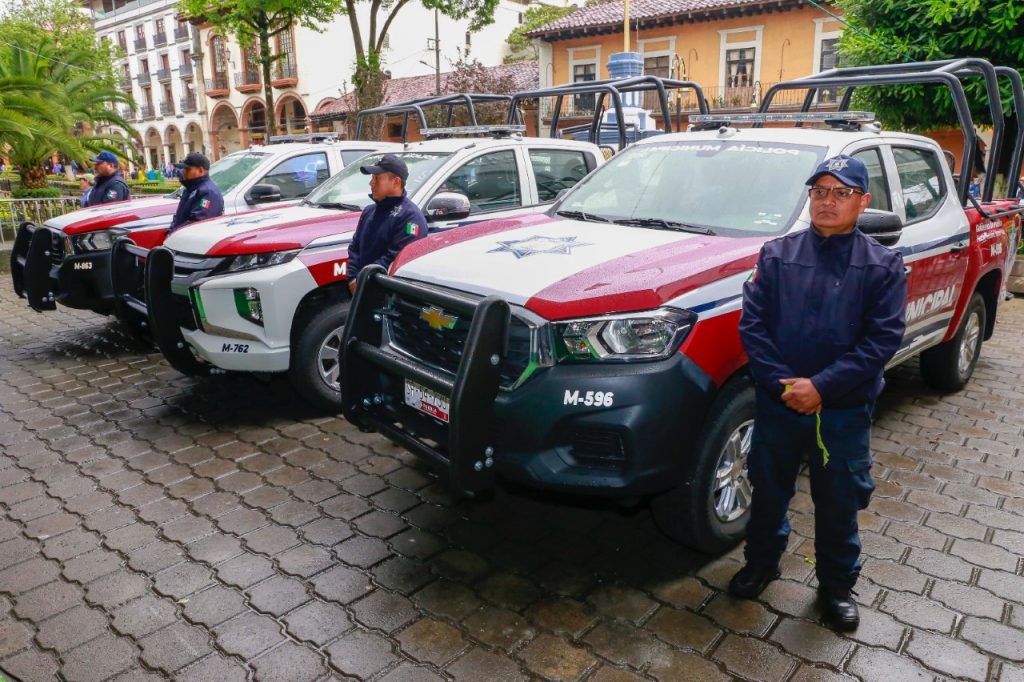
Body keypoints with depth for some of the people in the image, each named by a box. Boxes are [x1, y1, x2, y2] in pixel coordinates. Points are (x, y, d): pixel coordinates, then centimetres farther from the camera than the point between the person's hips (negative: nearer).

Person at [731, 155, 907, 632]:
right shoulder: (776, 255, -2)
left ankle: (837, 585, 36)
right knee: (768, 493, 17)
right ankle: (760, 563, 41)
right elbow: (752, 324, -7)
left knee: (838, 504, 14)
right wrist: (782, 383, -17)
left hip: (845, 411, -1)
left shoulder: (883, 266, -4)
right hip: (777, 404, 1)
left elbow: (883, 339, -11)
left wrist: (821, 386, -20)